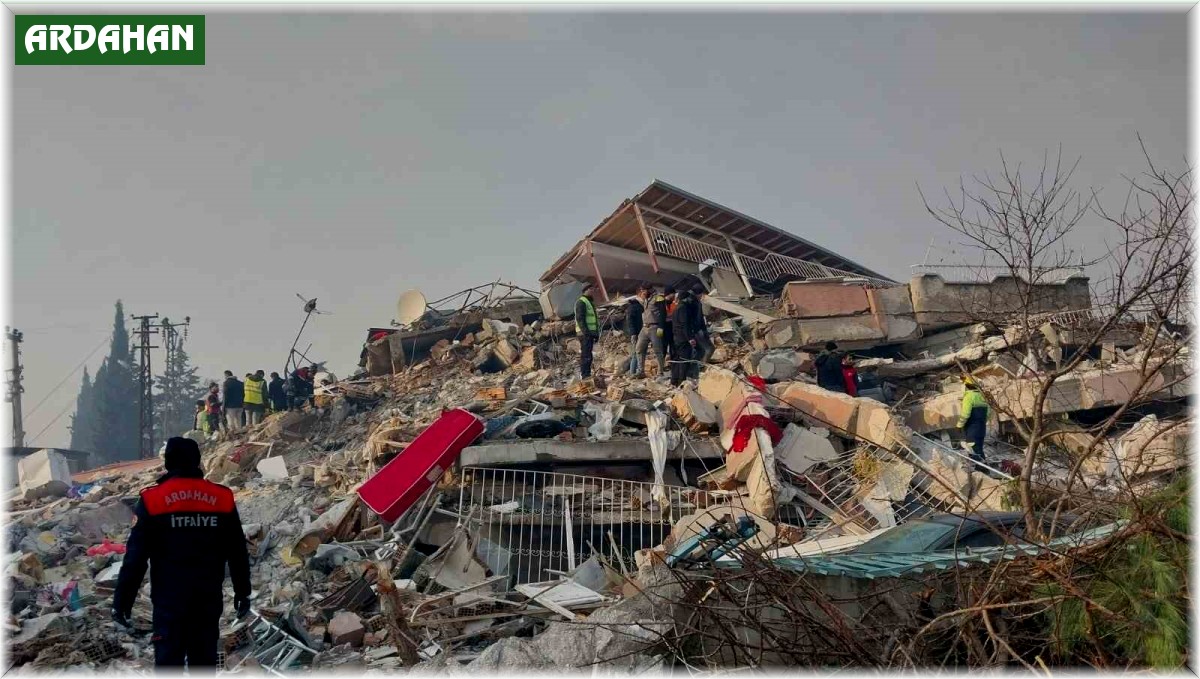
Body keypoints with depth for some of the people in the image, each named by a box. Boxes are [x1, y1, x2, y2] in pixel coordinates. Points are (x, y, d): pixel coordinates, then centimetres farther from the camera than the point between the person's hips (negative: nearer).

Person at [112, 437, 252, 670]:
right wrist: (243, 591, 18)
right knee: (204, 660, 12)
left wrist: (122, 599, 2)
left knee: (169, 660, 3)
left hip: (169, 599, -2)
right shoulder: (223, 498, 1)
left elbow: (135, 556, -6)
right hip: (209, 598, 3)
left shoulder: (152, 500, -6)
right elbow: (238, 552, 8)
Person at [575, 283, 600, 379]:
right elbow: (580, 319, -17)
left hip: (590, 333, 10)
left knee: (588, 355, 11)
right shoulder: (581, 302, -9)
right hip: (584, 333, -10)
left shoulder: (590, 302, 22)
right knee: (586, 355, -12)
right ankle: (585, 375, -12)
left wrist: (597, 333, 20)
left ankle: (587, 375, 15)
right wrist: (585, 332, -23)